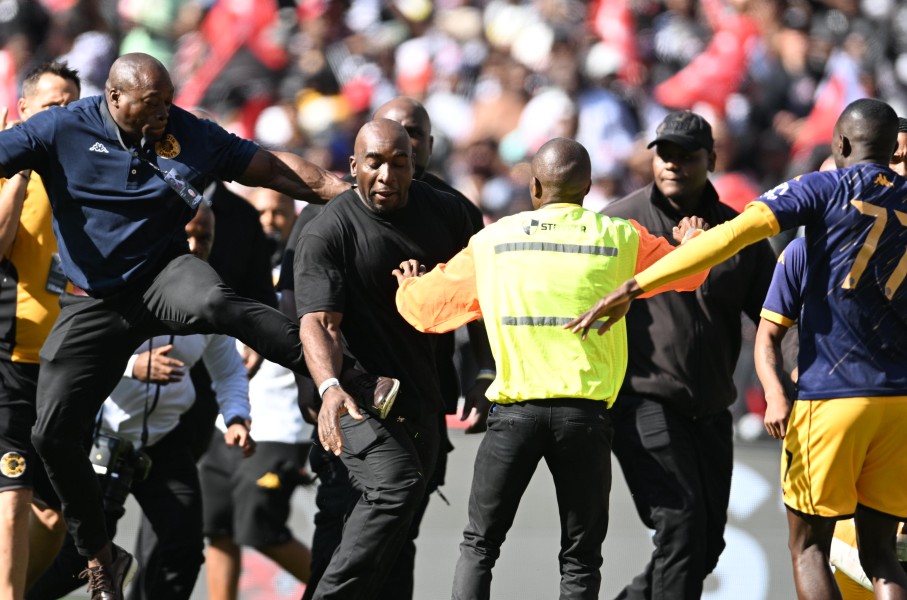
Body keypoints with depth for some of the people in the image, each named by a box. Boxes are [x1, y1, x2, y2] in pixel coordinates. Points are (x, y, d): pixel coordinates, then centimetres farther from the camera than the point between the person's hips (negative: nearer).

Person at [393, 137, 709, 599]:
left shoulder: (491, 240, 5)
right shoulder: (620, 238, 4)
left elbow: (427, 307, 13)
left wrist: (409, 288, 37)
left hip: (515, 411, 0)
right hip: (586, 413, 0)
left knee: (479, 544, 11)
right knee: (580, 558, 7)